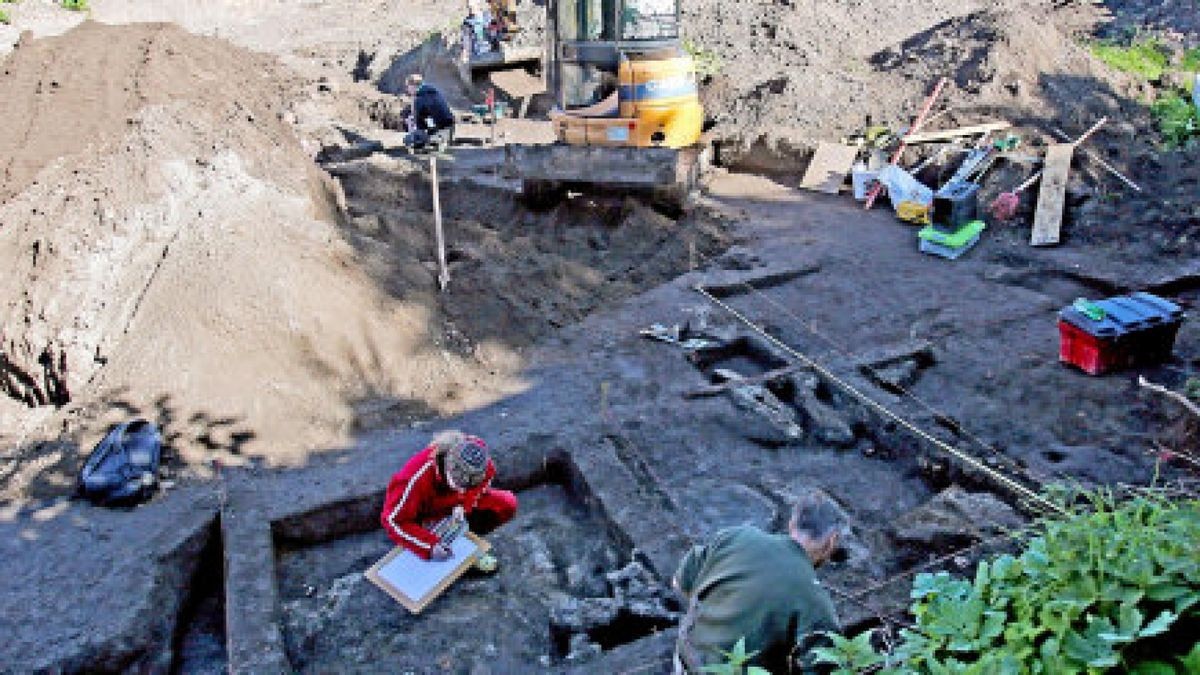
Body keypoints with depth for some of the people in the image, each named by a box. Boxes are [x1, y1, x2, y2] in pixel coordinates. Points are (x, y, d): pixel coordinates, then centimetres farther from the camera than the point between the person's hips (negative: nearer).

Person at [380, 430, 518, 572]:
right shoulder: (419, 475, -37)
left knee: (507, 504, -16)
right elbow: (392, 519, -30)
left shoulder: (485, 468, -26)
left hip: (452, 506, 4)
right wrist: (430, 545, -39)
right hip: (425, 513, -3)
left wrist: (463, 506, -23)